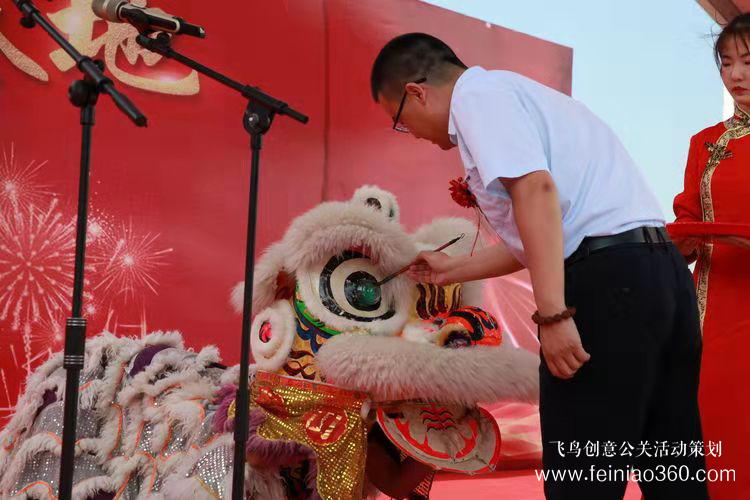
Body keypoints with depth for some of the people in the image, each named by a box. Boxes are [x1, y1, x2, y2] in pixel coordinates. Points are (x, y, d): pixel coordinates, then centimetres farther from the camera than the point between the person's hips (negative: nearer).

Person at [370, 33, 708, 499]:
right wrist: (451, 269, 42)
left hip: (606, 280, -10)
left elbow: (536, 189, -19)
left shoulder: (477, 93, -1)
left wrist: (553, 314, -23)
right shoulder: (515, 92, 28)